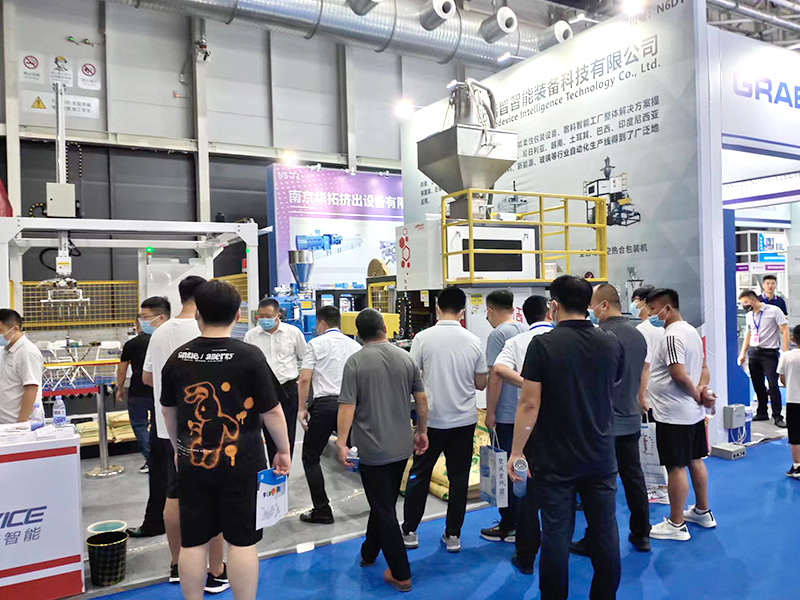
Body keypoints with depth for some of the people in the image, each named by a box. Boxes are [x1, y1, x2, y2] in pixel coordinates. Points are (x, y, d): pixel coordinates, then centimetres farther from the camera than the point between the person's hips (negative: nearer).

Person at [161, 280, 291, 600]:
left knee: (193, 542, 13)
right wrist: (284, 451, 5)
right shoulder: (250, 356, -13)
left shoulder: (177, 358, 1)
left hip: (192, 464, 4)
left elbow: (168, 411, 14)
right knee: (242, 541, 7)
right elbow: (272, 411, -9)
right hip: (241, 464, -3)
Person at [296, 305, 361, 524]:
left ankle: (322, 510, 7)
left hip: (324, 404, -4)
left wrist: (301, 408, -1)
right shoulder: (355, 345, 12)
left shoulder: (316, 344, 0)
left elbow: (304, 379, -7)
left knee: (311, 457, 8)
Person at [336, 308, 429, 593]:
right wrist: (422, 432, 15)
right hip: (402, 447, 5)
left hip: (373, 450, -5)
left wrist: (342, 443, -11)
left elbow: (347, 406, -17)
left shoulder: (355, 362, -13)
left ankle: (401, 574, 11)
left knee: (384, 509, 5)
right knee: (383, 503, 21)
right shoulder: (406, 358, -1)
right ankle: (369, 553, 39)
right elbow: (421, 399, 3)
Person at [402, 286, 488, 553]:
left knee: (420, 475, 13)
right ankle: (453, 535, 20)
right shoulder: (473, 341, -4)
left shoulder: (423, 338, -11)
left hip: (431, 418, -1)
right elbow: (481, 383, 3)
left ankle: (409, 531, 22)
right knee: (459, 478, 12)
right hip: (465, 419, 2)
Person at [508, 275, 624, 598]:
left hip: (555, 460, -3)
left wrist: (516, 452, -8)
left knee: (556, 535, 6)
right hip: (601, 457, 4)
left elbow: (529, 403, -15)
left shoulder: (542, 344, -14)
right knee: (605, 532, 14)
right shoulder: (612, 344, -1)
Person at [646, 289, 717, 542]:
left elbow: (679, 374, -26)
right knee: (695, 461, 20)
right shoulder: (691, 331, 12)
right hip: (693, 412, 10)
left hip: (674, 415, -10)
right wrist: (703, 390, -1)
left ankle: (676, 525, 9)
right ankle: (702, 512, 34)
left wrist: (696, 395, -11)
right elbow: (704, 368, 14)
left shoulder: (672, 336, -20)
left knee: (676, 467, -1)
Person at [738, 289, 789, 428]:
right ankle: (762, 413, 20)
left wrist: (785, 352, -14)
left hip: (770, 352, -6)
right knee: (758, 385, 9)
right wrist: (743, 353, 17)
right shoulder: (749, 316, 10)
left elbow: (785, 331, -8)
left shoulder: (774, 311, -7)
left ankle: (777, 416, 2)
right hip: (753, 352, 6)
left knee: (773, 384, -8)